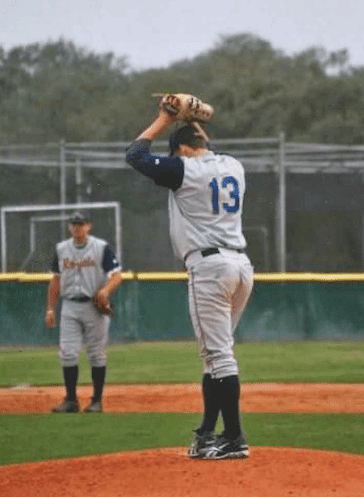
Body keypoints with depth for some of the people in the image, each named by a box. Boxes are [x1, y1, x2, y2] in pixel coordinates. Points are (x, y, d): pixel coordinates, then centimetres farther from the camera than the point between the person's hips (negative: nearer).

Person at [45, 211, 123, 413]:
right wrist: (51, 309, 11)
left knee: (97, 354, 0)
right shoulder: (62, 249, 10)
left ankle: (97, 401, 7)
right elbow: (56, 281, 15)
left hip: (95, 307, -3)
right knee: (68, 354, -3)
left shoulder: (102, 248, -1)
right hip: (70, 307, 3)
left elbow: (117, 275, -5)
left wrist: (106, 290, -25)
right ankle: (71, 400, 3)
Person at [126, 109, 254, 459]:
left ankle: (235, 438, -12)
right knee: (215, 352, 15)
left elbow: (134, 154, 5)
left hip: (210, 266, -8)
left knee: (218, 353, -8)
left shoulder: (184, 170, -5)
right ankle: (208, 433, 18)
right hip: (242, 265, 8)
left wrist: (163, 121, 13)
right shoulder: (233, 167, 14)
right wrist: (194, 123, 35)